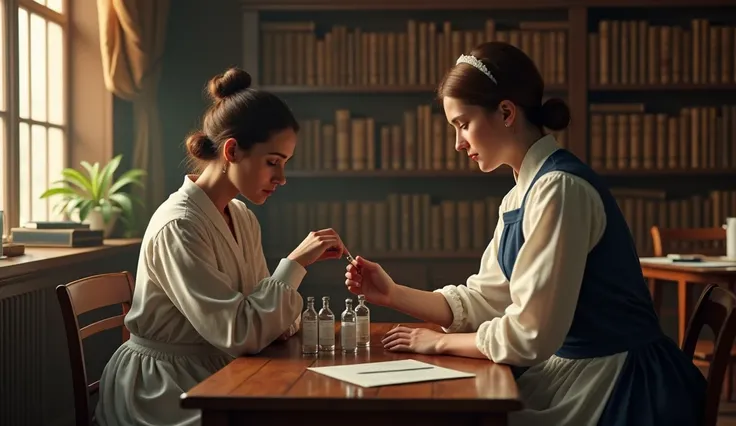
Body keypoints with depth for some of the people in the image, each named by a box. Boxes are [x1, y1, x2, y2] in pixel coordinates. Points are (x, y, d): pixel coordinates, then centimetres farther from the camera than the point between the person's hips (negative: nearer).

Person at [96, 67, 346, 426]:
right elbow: (238, 334, -22)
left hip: (215, 376, 7)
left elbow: (262, 313, 6)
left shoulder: (244, 219, 6)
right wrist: (295, 263, -19)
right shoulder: (179, 227, -19)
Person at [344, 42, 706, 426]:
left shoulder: (559, 189, -20)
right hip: (568, 370, 7)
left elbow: (529, 334, -22)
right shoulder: (520, 197, 8)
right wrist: (393, 294, 1)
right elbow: (483, 302, 11)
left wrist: (440, 341, -8)